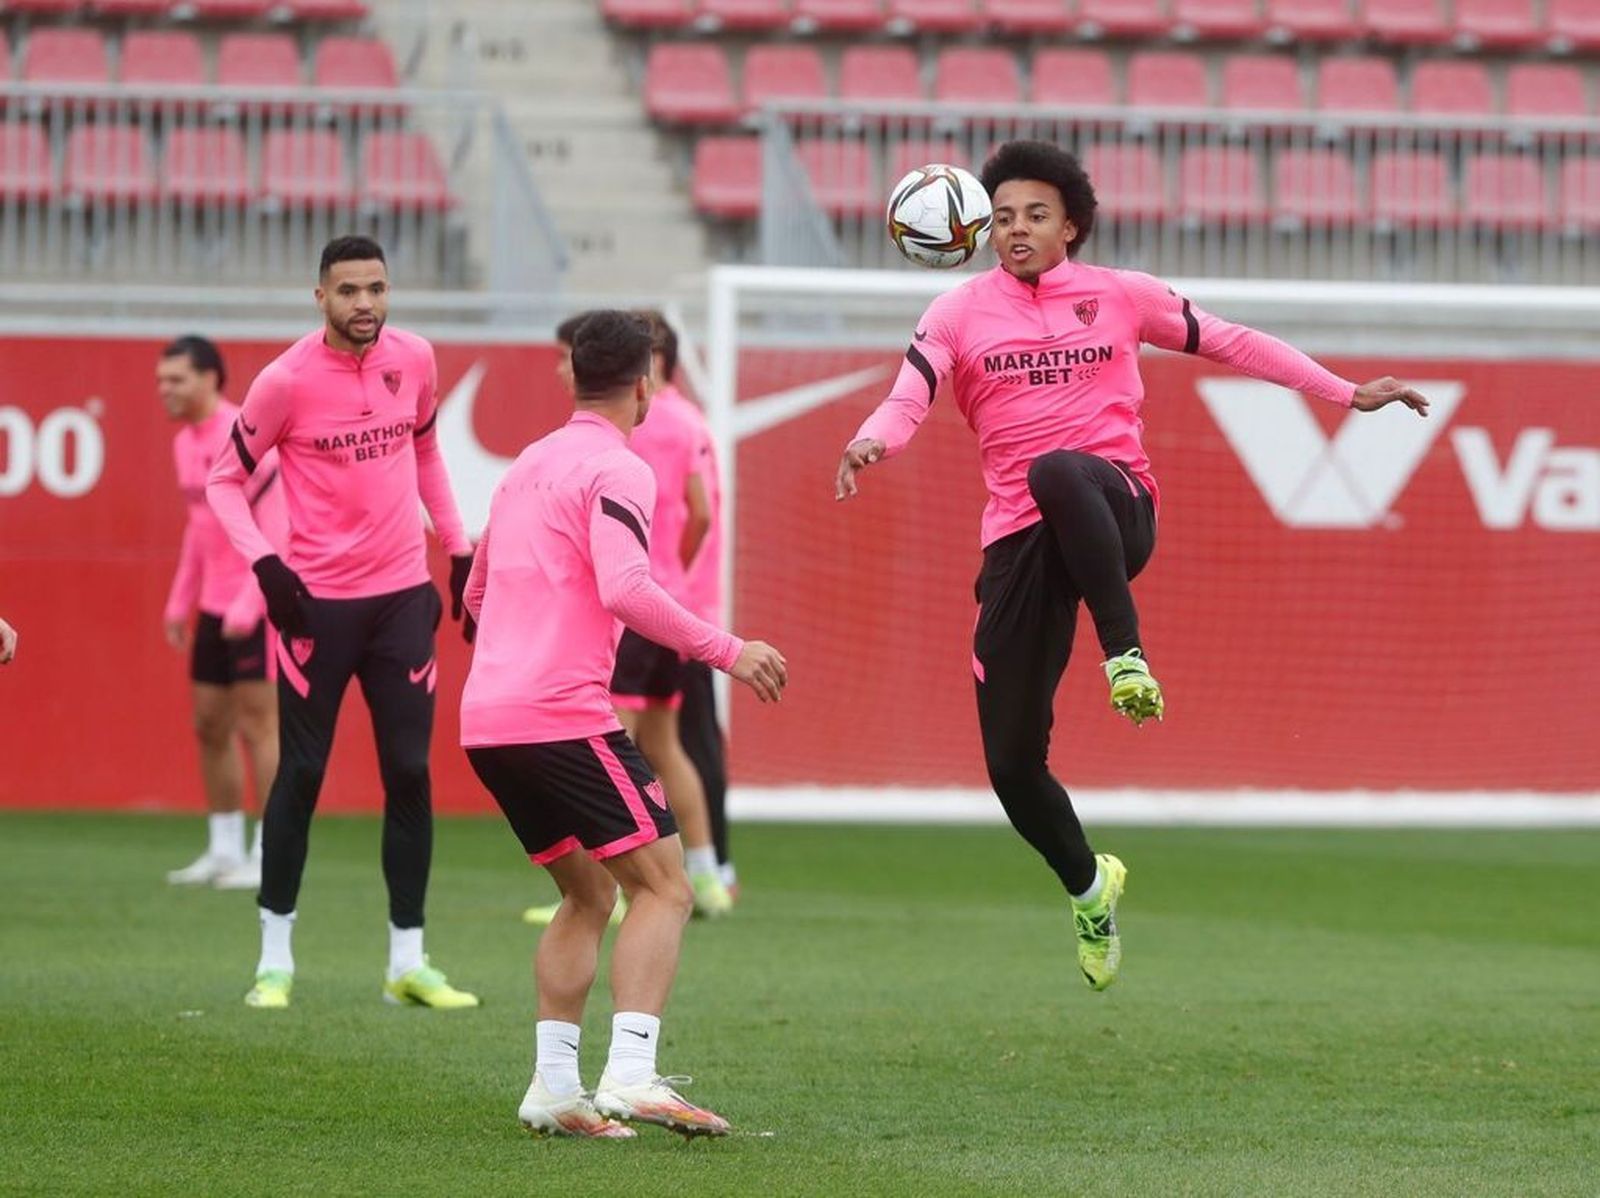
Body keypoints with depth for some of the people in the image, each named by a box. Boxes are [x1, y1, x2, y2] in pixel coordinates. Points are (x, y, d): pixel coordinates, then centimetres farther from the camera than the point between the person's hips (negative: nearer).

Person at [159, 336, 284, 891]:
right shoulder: (186, 443, 11)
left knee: (257, 725, -6)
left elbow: (275, 530, -19)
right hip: (214, 607, 9)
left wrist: (247, 605, -24)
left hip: (256, 606, -9)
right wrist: (180, 601, 18)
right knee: (210, 725, 10)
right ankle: (224, 850, 18)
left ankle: (267, 859, -3)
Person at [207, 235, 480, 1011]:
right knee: (301, 774, -1)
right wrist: (263, 563, -16)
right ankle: (275, 960, 9)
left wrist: (457, 547, 15)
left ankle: (408, 962, 8)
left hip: (404, 594, 4)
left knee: (409, 772, 2)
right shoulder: (287, 380, -11)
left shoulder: (414, 359, 2)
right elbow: (225, 478, -2)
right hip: (315, 599, -4)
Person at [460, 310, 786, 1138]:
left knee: (588, 893, 18)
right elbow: (625, 590, -20)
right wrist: (726, 651, -16)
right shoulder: (617, 470, -6)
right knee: (662, 886, -6)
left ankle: (553, 1085, 9)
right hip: (563, 715, -8)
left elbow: (478, 592, 31)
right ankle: (630, 1077, -20)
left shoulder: (527, 465, 20)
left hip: (485, 719, 8)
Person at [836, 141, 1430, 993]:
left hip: (1118, 511, -2)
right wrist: (873, 442, -31)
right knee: (1011, 762, -2)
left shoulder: (1119, 295, 11)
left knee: (1059, 473, -41)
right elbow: (909, 394, -7)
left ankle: (1126, 652, -39)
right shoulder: (960, 313, 8)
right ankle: (1088, 888, 26)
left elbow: (1228, 343, 20)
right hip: (1020, 540, 2)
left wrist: (1345, 393, 18)